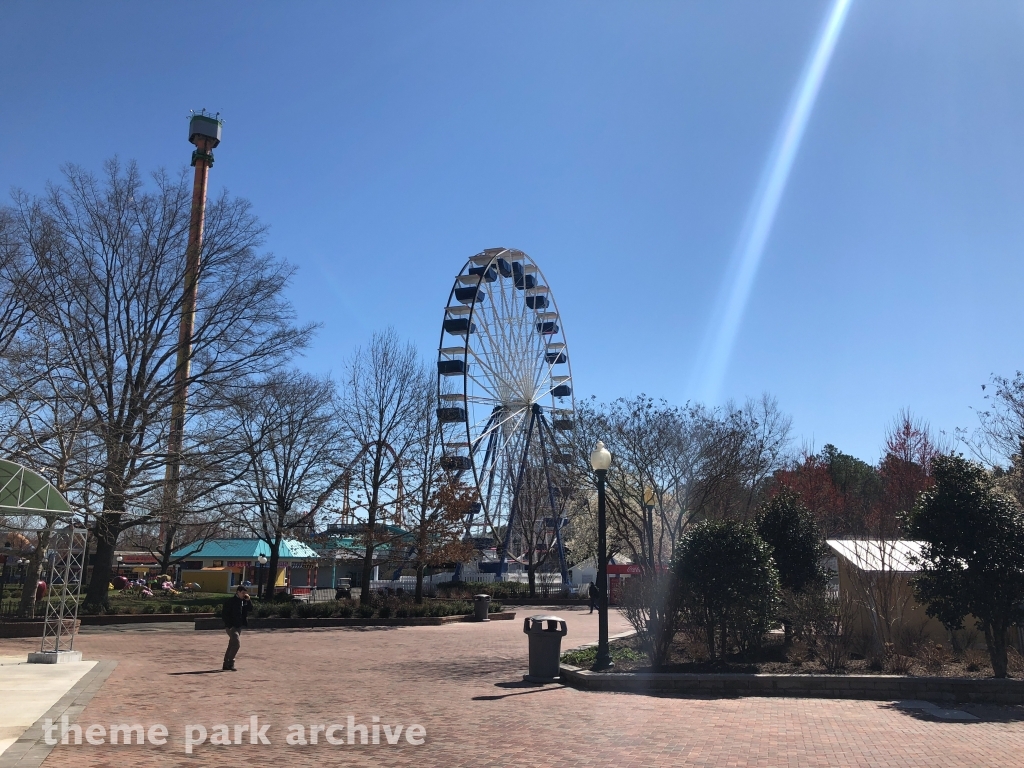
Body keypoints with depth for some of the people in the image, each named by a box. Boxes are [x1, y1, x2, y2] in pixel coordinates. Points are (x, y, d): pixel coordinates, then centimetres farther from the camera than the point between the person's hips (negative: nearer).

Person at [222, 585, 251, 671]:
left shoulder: (244, 601, 10)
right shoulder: (231, 601, -12)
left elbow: (250, 608, 8)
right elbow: (226, 614, -14)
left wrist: (248, 600, -6)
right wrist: (229, 625, -20)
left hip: (239, 626, 8)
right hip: (231, 626, -8)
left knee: (232, 645, 12)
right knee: (236, 644, -15)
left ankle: (226, 664, 20)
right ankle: (230, 663, -6)